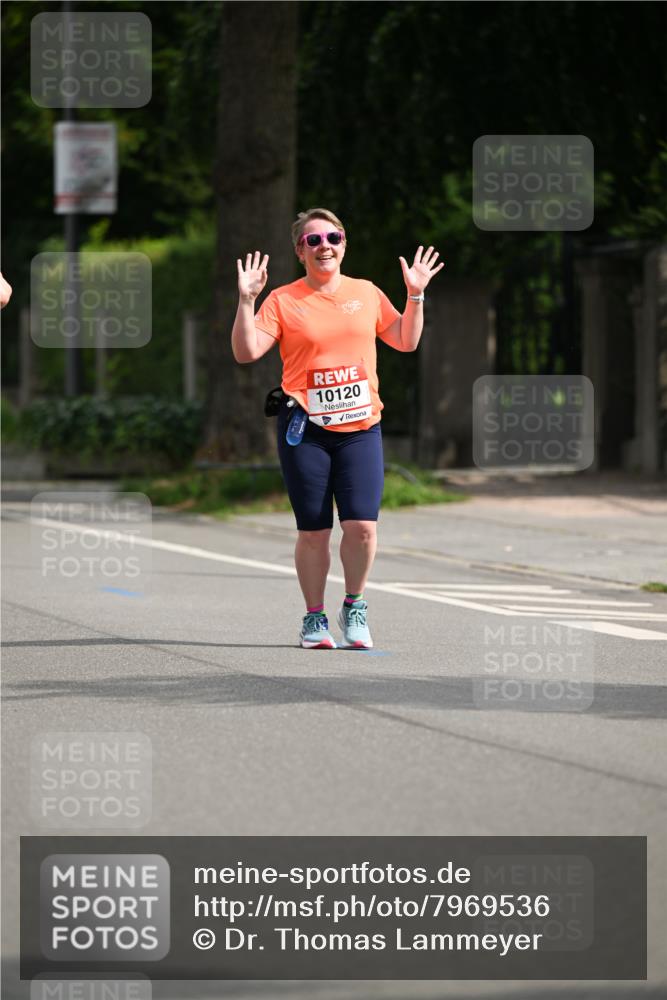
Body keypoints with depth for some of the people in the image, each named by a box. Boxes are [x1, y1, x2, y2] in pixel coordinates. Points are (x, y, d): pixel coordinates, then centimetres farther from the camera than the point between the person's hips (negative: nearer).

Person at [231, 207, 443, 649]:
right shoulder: (283, 301, 2)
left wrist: (416, 296, 6)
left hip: (360, 427, 2)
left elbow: (406, 341, 16)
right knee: (313, 530, 1)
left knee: (362, 525, -9)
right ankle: (315, 617, 15)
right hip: (305, 430, -2)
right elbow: (247, 351, -6)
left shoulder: (366, 293, 12)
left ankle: (355, 606, 12)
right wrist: (246, 301, -14)